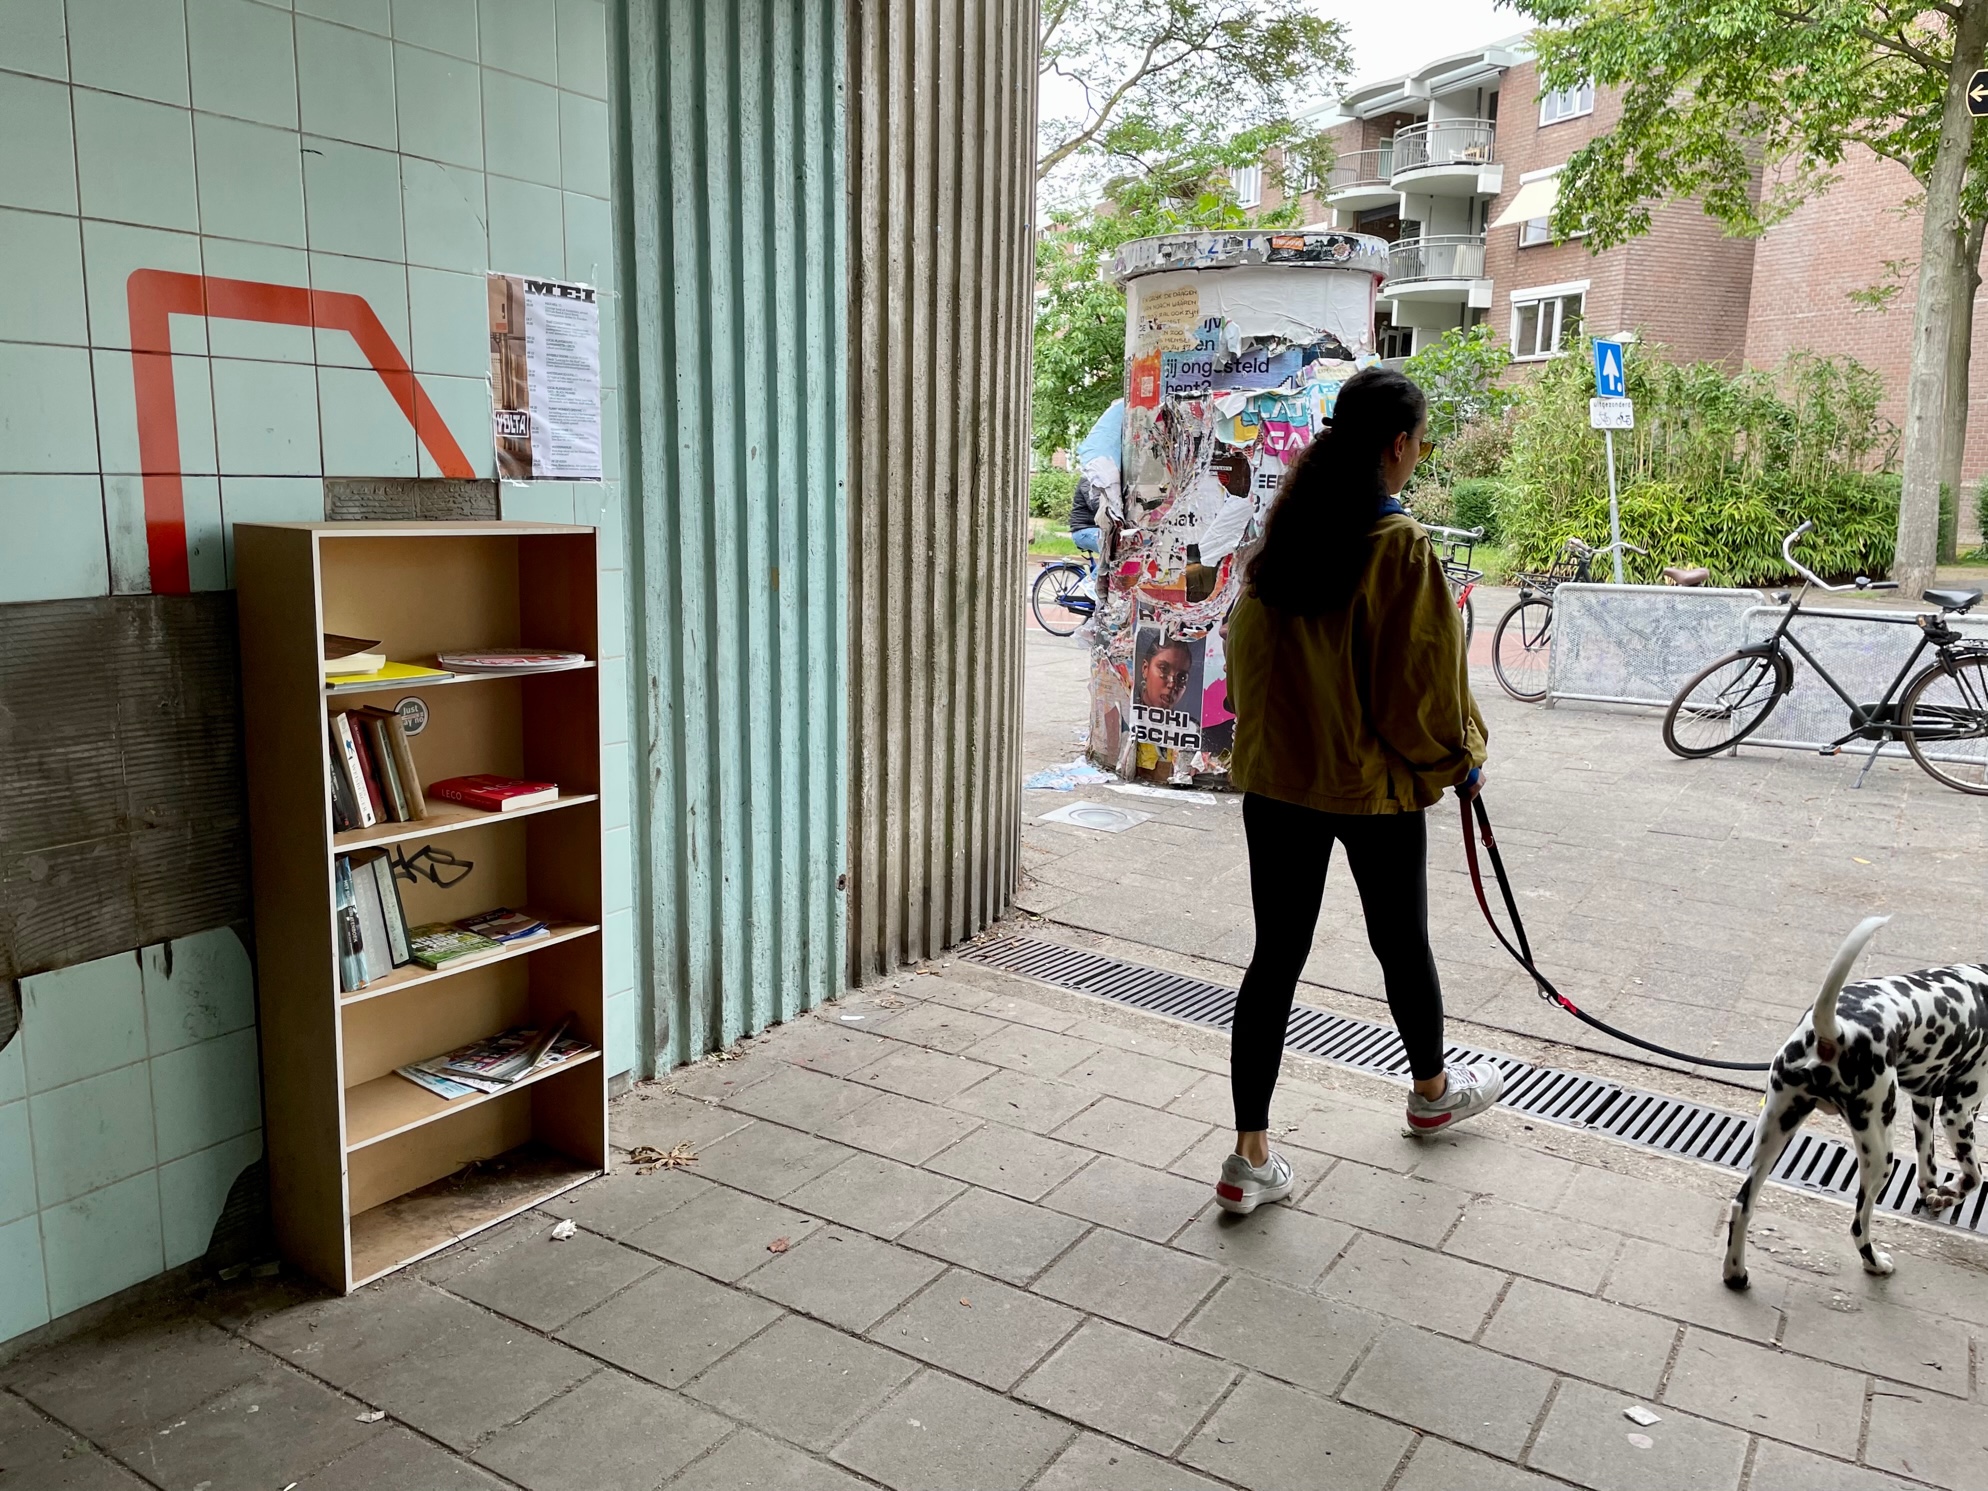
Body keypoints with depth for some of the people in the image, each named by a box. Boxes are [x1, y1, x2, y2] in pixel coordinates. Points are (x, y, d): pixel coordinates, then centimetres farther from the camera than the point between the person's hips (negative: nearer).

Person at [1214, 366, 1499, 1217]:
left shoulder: (1284, 530, 1)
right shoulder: (1399, 545, -16)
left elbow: (1247, 645, 8)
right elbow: (1424, 670, -12)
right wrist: (1460, 758, 4)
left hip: (1275, 774, 5)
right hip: (1375, 781, -4)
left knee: (1276, 956, 7)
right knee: (1402, 943, 18)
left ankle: (1251, 1157, 8)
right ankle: (1433, 1093, 44)